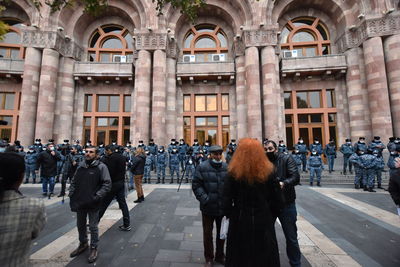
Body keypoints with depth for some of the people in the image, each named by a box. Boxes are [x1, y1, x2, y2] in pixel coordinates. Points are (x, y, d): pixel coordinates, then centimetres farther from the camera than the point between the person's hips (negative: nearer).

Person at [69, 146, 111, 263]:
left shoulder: (101, 167, -13)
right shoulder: (81, 166, 5)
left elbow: (107, 184, -16)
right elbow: (74, 181, 14)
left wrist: (97, 197, -22)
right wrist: (71, 194, 3)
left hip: (93, 203, -5)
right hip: (79, 202, 6)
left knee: (93, 227, 9)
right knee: (80, 225, 23)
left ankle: (94, 248, 30)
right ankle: (83, 244, 46)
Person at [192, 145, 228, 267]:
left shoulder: (226, 167, -1)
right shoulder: (202, 167, -11)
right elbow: (196, 185, -11)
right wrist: (204, 199, -18)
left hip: (223, 206, 3)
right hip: (208, 207, -3)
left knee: (222, 232, 20)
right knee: (207, 232, 14)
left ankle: (220, 255, 42)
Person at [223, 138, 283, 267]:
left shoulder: (233, 173, -13)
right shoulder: (269, 172, -8)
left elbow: (227, 201, -12)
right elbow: (278, 201, -4)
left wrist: (231, 216, 5)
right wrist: (271, 217, 10)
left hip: (240, 223, -1)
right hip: (264, 222, 1)